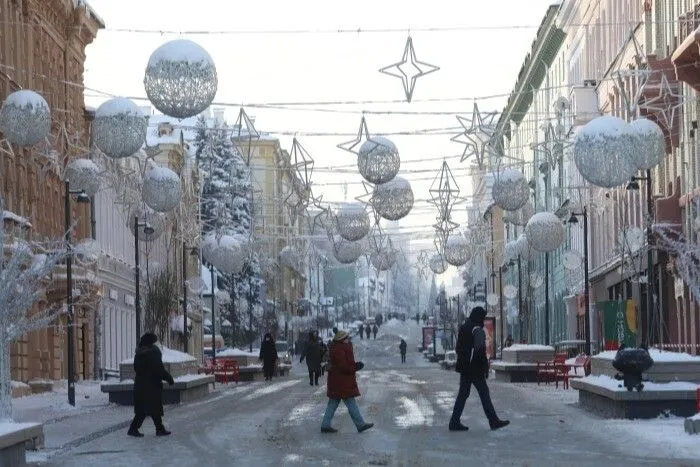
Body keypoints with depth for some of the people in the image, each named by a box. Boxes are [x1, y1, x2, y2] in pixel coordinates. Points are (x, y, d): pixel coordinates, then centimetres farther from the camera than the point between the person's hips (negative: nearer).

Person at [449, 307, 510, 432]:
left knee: (463, 394, 8)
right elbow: (480, 350, -19)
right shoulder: (477, 330, -13)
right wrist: (485, 368, -16)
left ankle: (454, 422, 4)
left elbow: (458, 348, 19)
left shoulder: (463, 328, 14)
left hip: (464, 367, 8)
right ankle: (493, 421, 3)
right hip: (475, 368, -8)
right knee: (484, 393, -1)